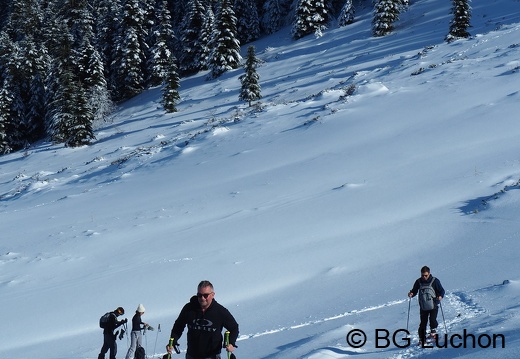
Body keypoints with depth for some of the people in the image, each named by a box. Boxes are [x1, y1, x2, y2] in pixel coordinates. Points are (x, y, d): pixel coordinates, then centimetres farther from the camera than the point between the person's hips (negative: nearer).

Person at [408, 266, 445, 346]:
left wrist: (440, 296, -22)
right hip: (423, 306, 2)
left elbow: (441, 290, -1)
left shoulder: (435, 281, -4)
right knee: (423, 323, -1)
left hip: (433, 305, -2)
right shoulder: (418, 282, 4)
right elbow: (414, 291, 13)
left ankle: (433, 331, 12)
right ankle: (422, 339, 7)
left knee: (432, 319, -16)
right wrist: (411, 294, -10)